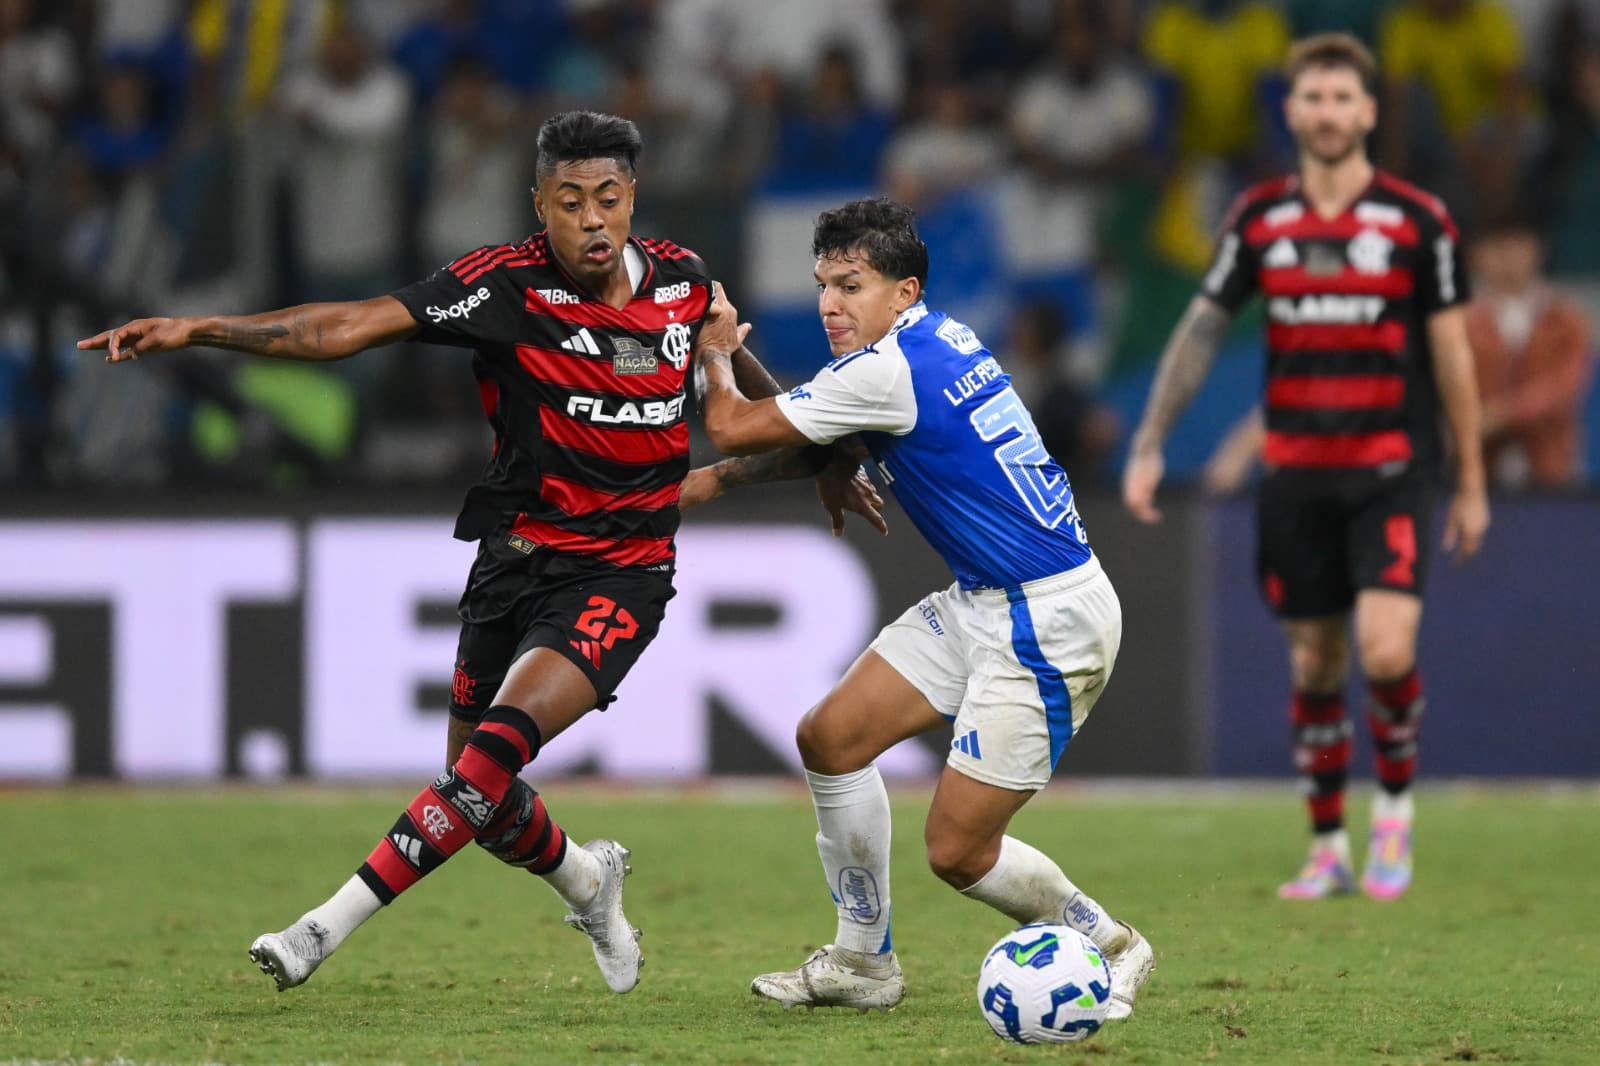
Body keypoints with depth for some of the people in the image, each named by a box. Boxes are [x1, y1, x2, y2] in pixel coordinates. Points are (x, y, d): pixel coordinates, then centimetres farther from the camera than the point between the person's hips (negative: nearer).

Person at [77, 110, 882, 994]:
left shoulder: (682, 281, -3)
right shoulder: (507, 285, -13)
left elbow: (744, 377, 20)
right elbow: (349, 327, -21)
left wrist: (824, 465, 30)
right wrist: (195, 331, -32)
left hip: (621, 574, -1)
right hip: (516, 557, 1)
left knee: (499, 745, -23)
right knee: (480, 802, 9)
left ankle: (330, 926, -23)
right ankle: (584, 879, 42)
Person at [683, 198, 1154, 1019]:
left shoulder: (886, 372, -20)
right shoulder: (936, 340, 8)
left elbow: (732, 429, -9)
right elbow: (814, 439, 21)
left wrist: (716, 356, 10)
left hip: (1047, 623, -10)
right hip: (983, 604, 10)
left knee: (956, 850, -6)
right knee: (831, 736, 5)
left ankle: (1109, 949, 18)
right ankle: (863, 963, 16)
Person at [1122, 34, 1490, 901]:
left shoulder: (1417, 220, -2)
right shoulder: (1259, 219, 4)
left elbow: (1451, 352, 3)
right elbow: (1201, 330, 8)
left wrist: (1471, 483, 4)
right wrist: (1148, 446, 0)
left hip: (1390, 471, -3)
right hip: (1295, 473, 3)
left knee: (1386, 651, -18)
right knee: (1314, 664, 6)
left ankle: (1396, 805, 8)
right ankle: (1328, 851, 18)